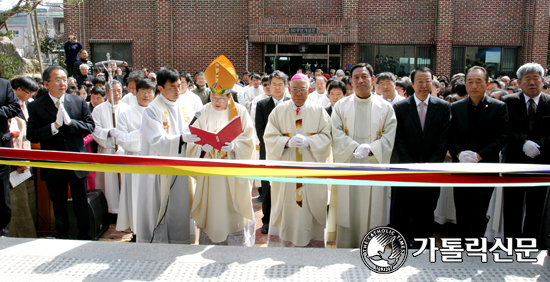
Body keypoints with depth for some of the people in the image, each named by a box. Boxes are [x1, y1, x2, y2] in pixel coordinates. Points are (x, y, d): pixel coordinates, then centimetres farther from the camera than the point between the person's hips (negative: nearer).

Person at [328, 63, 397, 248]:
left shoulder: (385, 107, 6)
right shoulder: (341, 106, 7)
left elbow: (390, 136, -1)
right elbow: (337, 134, -2)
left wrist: (370, 149, -17)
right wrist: (355, 148, -17)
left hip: (375, 167, 0)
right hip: (348, 166, 0)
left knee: (373, 211, 4)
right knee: (347, 212, 3)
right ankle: (345, 250, 15)